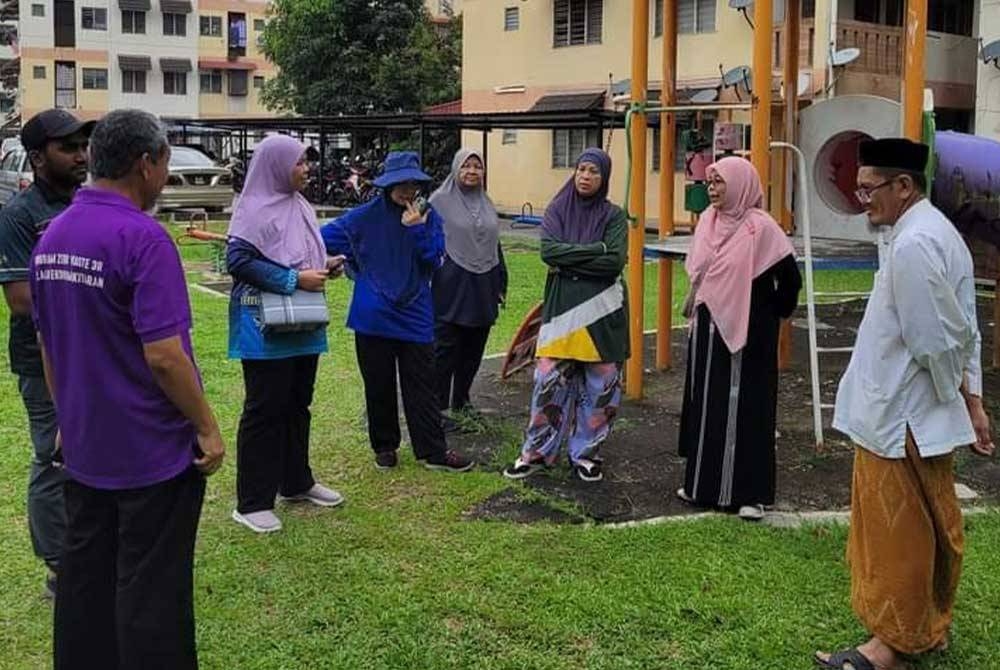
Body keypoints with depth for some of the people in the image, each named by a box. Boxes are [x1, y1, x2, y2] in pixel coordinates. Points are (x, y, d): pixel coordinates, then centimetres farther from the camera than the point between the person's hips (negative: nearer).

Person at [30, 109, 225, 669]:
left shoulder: (51, 237, 6)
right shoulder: (141, 237, -20)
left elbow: (47, 345, 15)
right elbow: (163, 356, -23)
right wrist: (208, 428, -13)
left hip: (83, 449, 8)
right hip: (153, 452, -8)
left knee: (84, 579, 17)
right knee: (151, 592, 3)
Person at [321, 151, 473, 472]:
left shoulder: (428, 217, 2)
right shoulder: (365, 217, -3)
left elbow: (435, 259, -7)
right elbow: (323, 238, 2)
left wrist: (417, 229, -18)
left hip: (414, 316, 1)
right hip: (373, 317, -1)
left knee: (422, 386, 5)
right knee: (379, 386, 9)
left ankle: (434, 451, 11)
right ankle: (384, 446, 25)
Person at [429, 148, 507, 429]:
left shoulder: (487, 204, 15)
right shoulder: (440, 201, -3)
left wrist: (500, 284, 19)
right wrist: (429, 281, -11)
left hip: (482, 288, 6)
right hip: (451, 287, -6)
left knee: (473, 349, 11)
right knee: (445, 348, -2)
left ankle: (461, 402, 24)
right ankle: (438, 407, 5)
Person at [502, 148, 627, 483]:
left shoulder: (614, 216, 2)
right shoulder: (557, 210, 6)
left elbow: (615, 262, -12)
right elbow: (548, 250, -11)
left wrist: (569, 261, -11)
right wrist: (596, 249, -12)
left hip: (601, 309, 0)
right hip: (561, 306, 0)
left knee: (599, 384, 4)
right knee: (549, 379, -2)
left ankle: (586, 452, 20)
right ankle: (537, 452, 12)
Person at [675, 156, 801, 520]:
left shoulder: (760, 227, -14)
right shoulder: (708, 221, 6)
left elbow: (790, 278, -11)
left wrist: (774, 314, 0)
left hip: (747, 334, -7)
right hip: (708, 331, 7)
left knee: (746, 407, -1)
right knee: (705, 404, 12)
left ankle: (749, 492, 8)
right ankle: (703, 482, 23)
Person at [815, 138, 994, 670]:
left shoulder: (913, 245, -23)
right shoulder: (937, 232, 10)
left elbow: (941, 341, -22)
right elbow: (962, 333, 10)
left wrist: (961, 400, -6)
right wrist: (973, 402, 9)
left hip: (898, 421, -10)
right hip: (917, 416, 10)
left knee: (896, 535, 3)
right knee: (930, 529, 19)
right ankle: (928, 627, 33)